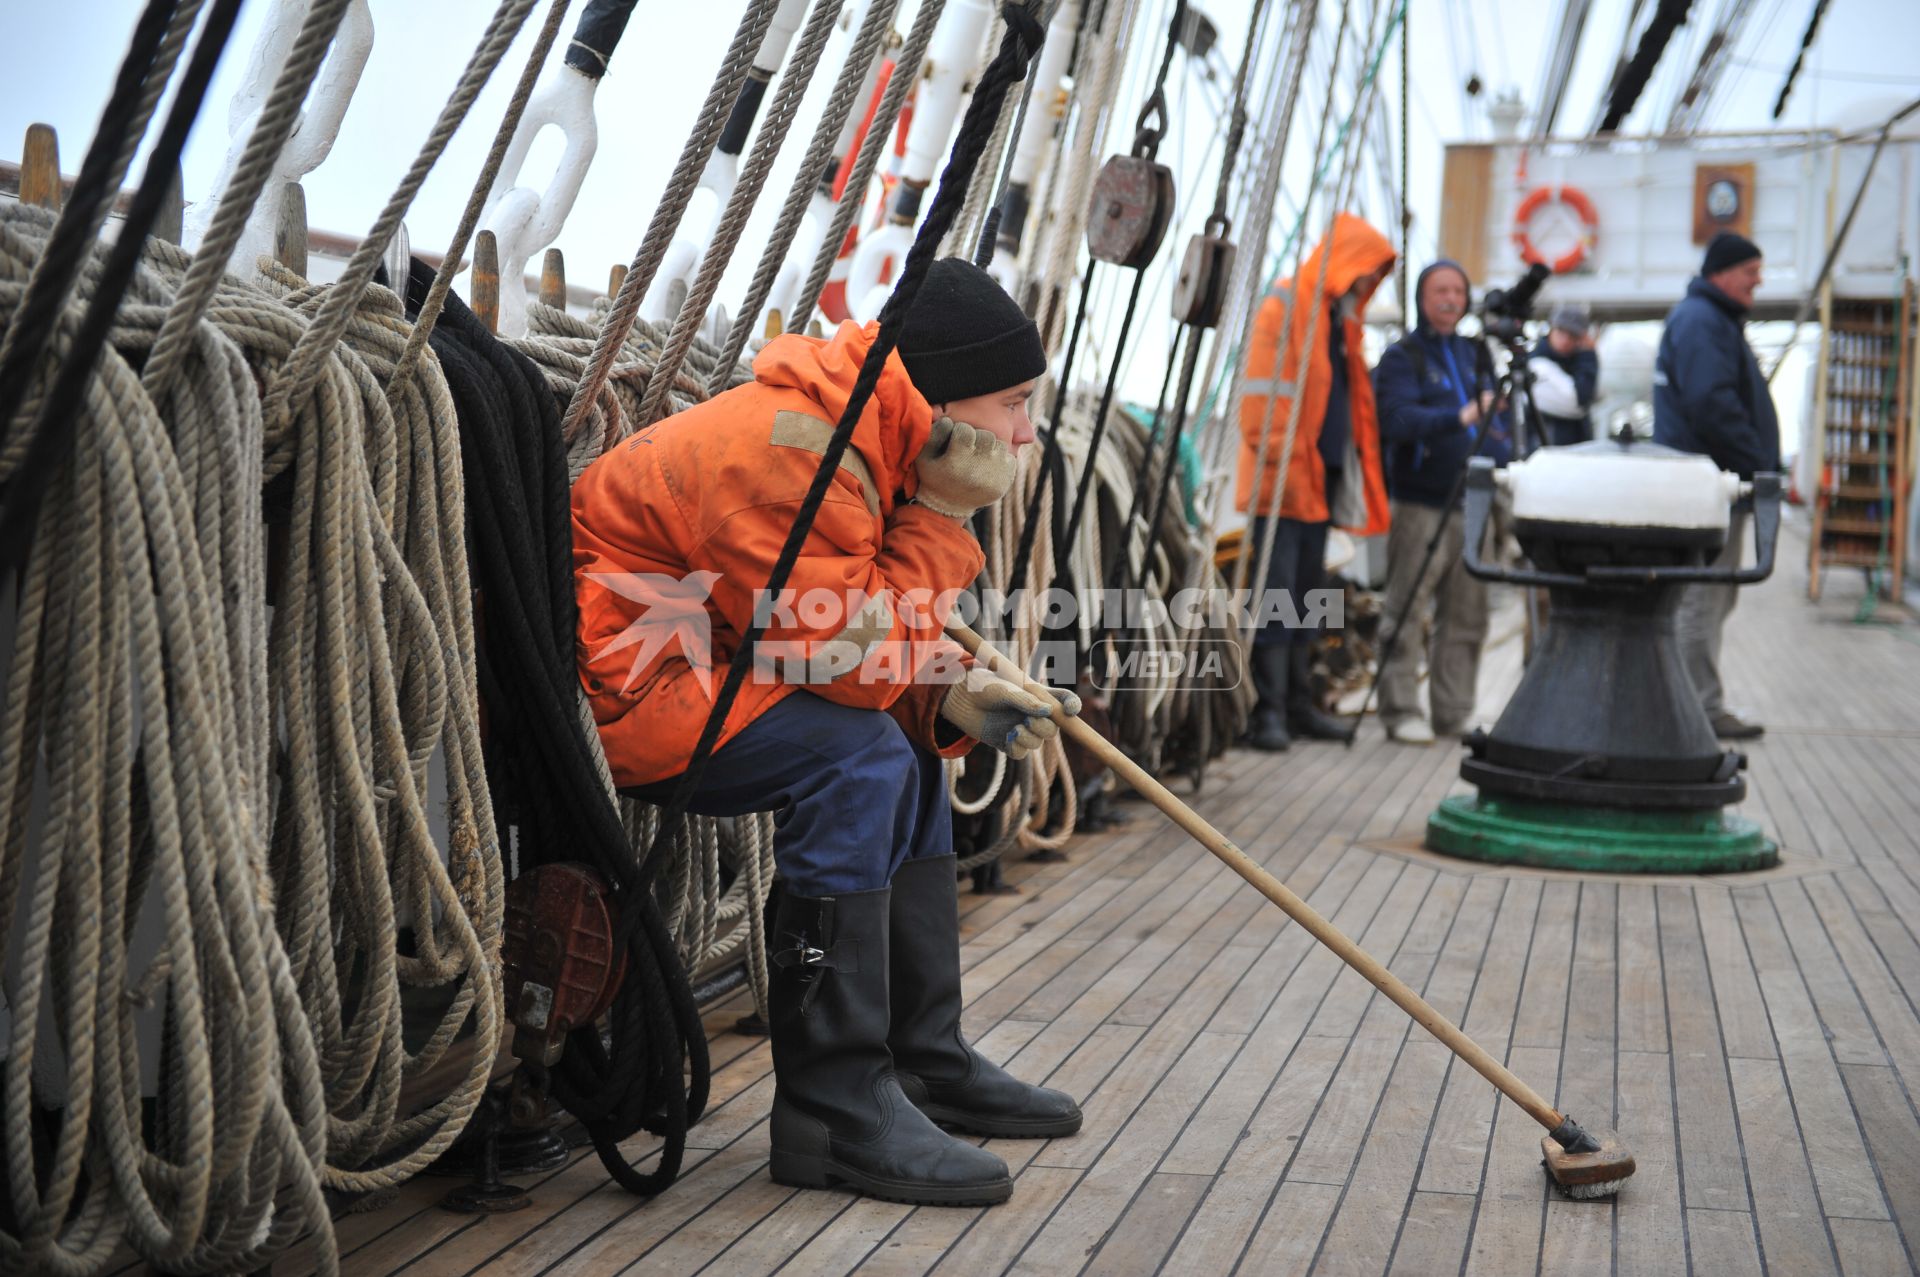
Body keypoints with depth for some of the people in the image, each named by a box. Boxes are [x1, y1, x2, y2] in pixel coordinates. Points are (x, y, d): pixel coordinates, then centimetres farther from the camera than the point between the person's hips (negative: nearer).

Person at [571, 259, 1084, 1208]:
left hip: (687, 660, 11)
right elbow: (851, 661, -24)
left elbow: (879, 638, 13)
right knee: (859, 758, -25)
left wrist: (958, 695, -6)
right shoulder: (787, 453, -25)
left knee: (908, 746, 11)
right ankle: (833, 1112, -18)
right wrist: (945, 513, -18)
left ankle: (927, 1060, 16)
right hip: (603, 682, -11)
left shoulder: (867, 442, 8)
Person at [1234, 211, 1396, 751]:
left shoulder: (1341, 317, 19)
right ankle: (1268, 712, -7)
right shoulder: (1284, 306, -7)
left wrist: (1350, 465, 16)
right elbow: (1262, 393, -14)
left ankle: (1298, 704, 16)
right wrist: (1278, 463, -19)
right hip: (1282, 481, -9)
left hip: (1319, 478, 9)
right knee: (1276, 594, -9)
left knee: (1307, 592, 11)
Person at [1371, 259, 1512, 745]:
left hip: (1470, 504, 6)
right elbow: (1398, 419, -19)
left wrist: (1506, 457, 3)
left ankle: (1454, 713, 14)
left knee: (1467, 617, 7)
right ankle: (1401, 712, 0)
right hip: (1420, 504, -6)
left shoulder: (1475, 355, 17)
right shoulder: (1401, 357, -2)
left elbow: (1496, 420, 23)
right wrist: (1459, 417, -31)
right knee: (1407, 613, -6)